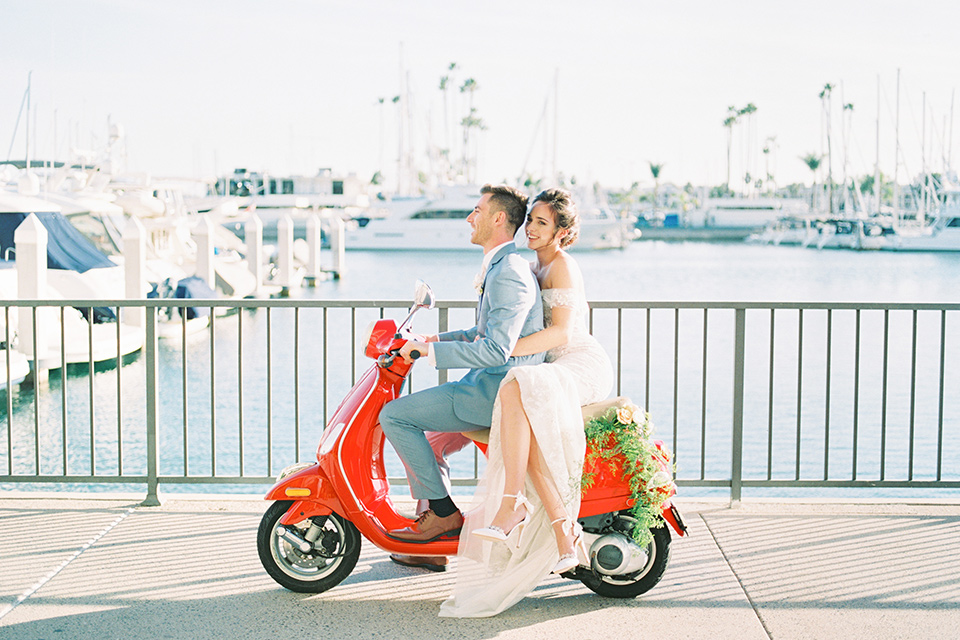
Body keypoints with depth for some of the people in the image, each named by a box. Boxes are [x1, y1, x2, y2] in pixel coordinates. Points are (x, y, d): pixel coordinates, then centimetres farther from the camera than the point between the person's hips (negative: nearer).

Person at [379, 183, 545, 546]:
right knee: (409, 415, 18)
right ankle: (428, 517, 16)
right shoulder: (501, 266, 16)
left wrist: (429, 350, -22)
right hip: (490, 385, 11)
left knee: (395, 415, -13)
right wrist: (436, 340, 16)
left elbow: (496, 350, -27)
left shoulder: (508, 274, -19)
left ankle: (445, 513, -6)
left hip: (497, 392, -11)